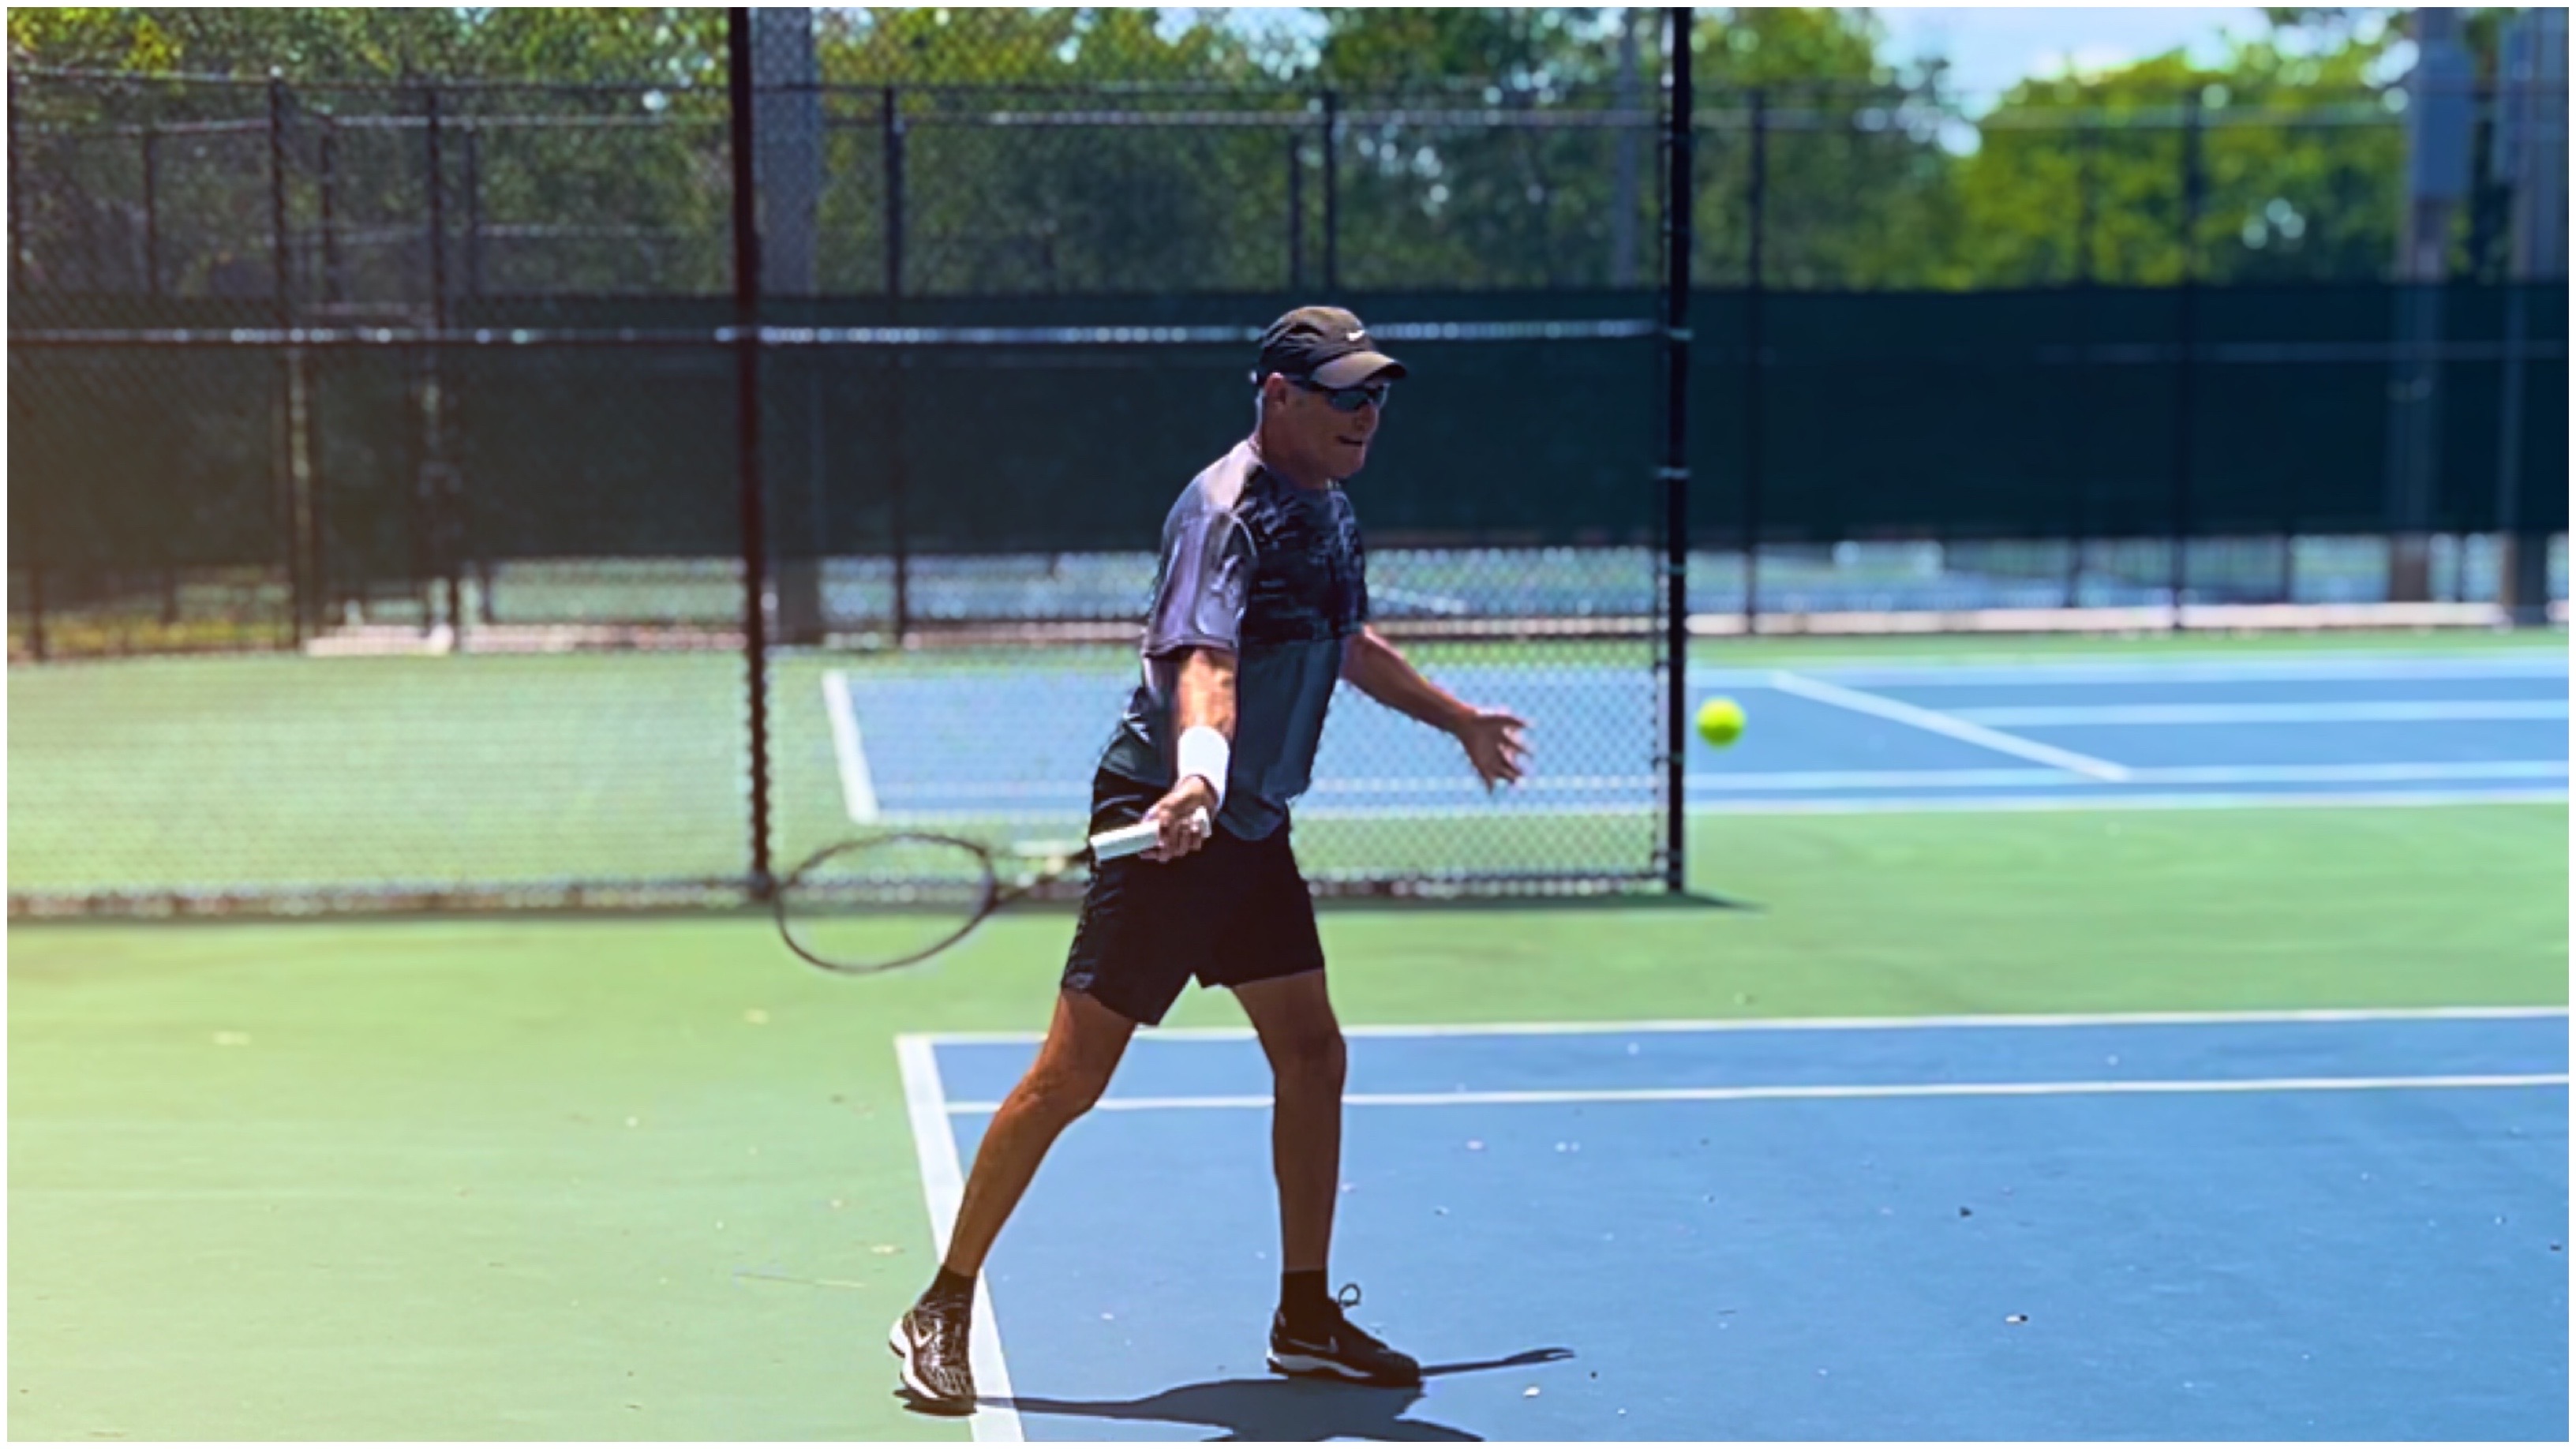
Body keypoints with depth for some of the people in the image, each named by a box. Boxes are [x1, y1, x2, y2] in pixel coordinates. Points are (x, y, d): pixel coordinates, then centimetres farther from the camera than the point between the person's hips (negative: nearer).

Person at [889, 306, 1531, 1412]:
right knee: (1071, 1075, -7)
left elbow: (1347, 643, 31)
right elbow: (1204, 662, -33)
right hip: (1165, 821, -9)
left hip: (1253, 829, 9)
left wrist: (1461, 719, 42)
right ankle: (943, 1311, 4)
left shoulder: (1329, 511, 12)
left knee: (1312, 1052, 8)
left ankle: (1305, 1319, 20)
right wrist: (1197, 776, -50)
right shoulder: (1227, 512, -17)